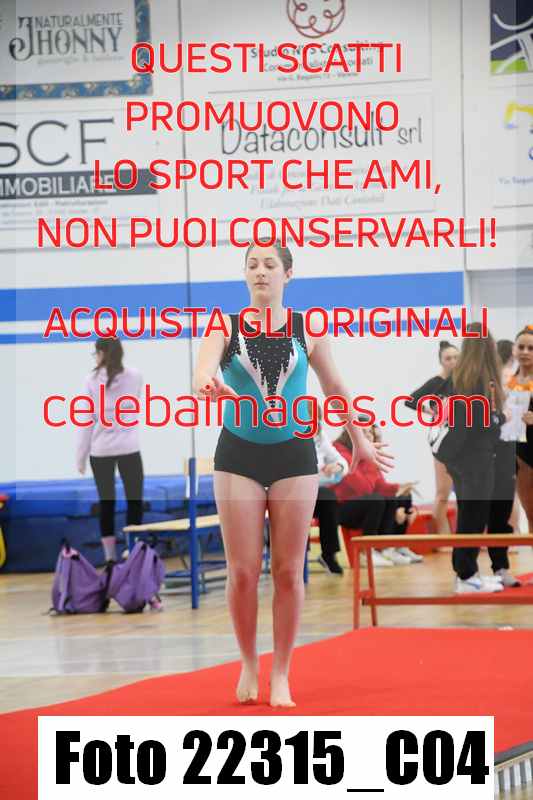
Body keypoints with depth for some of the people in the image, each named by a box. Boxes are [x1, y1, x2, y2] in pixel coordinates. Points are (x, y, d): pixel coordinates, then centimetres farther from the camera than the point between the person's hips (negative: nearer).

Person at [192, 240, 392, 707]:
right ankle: (249, 663, 20)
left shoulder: (307, 330, 1)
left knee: (288, 571, 2)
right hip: (238, 454, 0)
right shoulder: (225, 328, -2)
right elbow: (204, 368, -22)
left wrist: (359, 441, 22)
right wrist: (206, 385, -46)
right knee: (242, 571, 0)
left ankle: (281, 673, 12)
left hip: (293, 455, 0)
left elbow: (334, 386, 14)